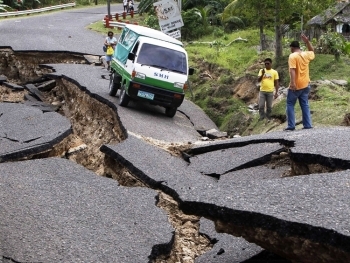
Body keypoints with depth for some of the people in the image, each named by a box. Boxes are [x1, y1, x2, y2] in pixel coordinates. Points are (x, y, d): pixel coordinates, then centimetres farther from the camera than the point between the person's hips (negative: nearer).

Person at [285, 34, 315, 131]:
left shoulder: (292, 56, -12)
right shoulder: (306, 55, 7)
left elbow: (292, 70, -23)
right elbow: (312, 51, 31)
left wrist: (292, 82, -29)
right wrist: (307, 42, 22)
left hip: (296, 86, -6)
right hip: (305, 85, 6)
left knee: (290, 105, 3)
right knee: (305, 105, 10)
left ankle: (291, 126, -2)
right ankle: (308, 125, 6)